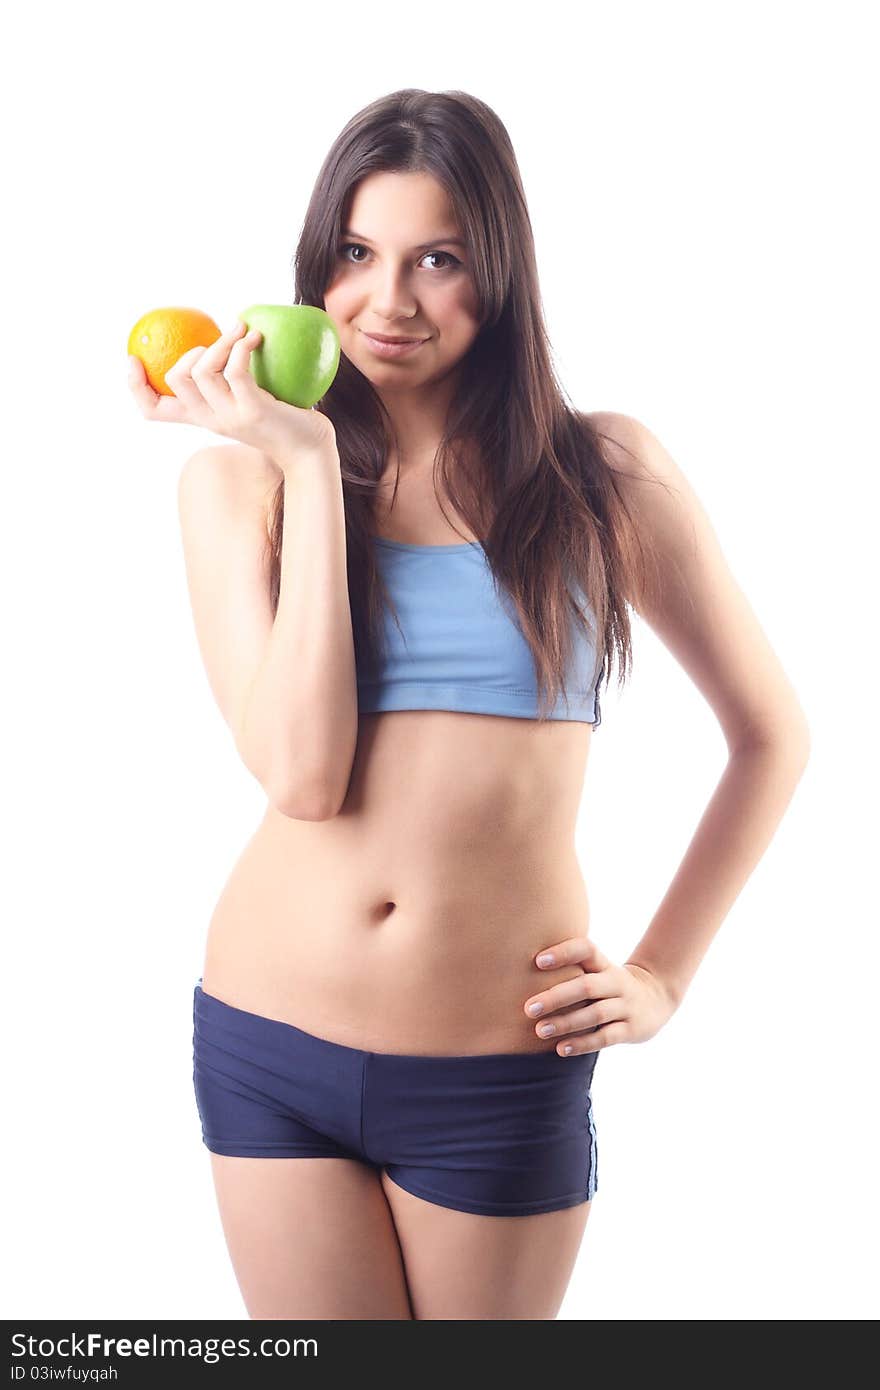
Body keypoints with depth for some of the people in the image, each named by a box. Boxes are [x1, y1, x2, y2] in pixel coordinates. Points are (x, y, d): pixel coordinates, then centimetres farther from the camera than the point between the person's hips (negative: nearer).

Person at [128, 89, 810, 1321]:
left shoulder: (606, 472, -2)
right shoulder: (239, 480, 0)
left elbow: (773, 733, 7)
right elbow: (300, 775, -14)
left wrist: (664, 976, 2)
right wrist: (311, 467, -13)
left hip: (501, 1075, 0)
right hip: (273, 1043, 1)